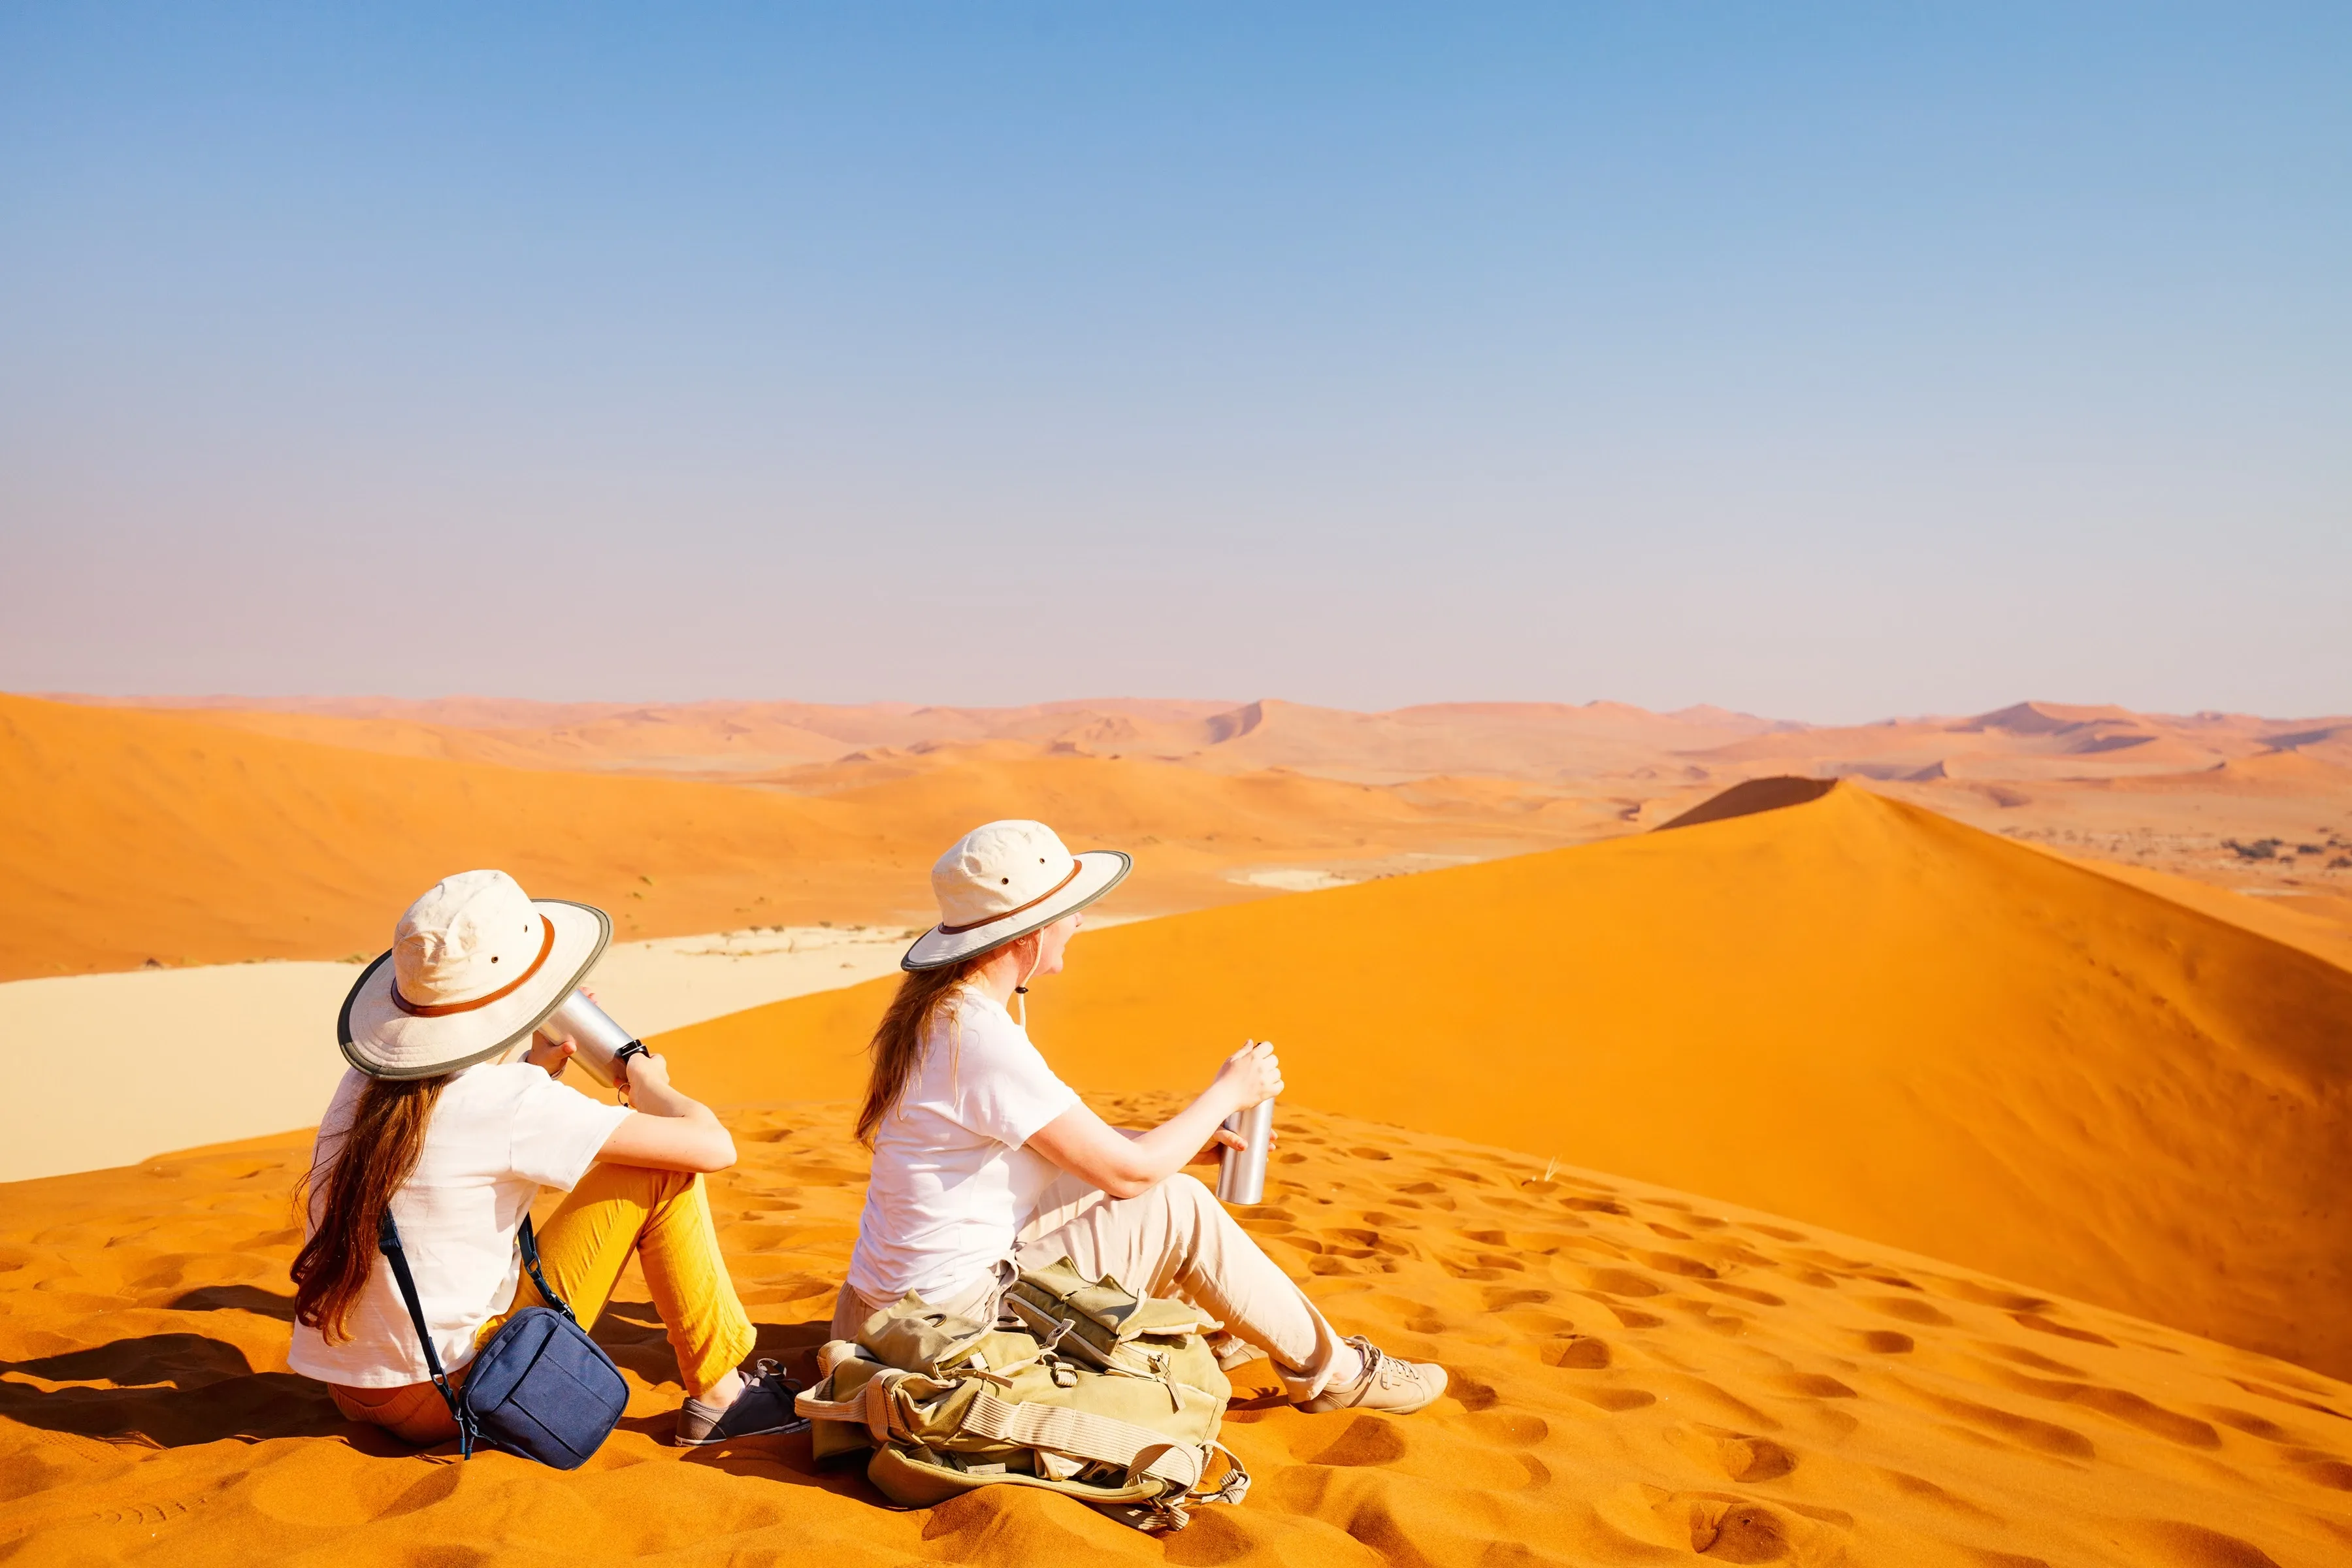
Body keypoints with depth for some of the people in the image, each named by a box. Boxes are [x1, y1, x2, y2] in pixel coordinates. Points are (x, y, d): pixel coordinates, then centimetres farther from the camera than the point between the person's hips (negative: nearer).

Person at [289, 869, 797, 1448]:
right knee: (662, 1172, -7)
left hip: (349, 1391, 8)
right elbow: (712, 1146, -17)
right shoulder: (514, 1103, -20)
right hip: (449, 1403, -8)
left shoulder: (368, 1081, 1)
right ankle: (717, 1398, 6)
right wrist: (650, 1085, 2)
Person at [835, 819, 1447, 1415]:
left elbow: (1058, 1142, 15)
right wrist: (1228, 1092, -4)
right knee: (1177, 1209, -8)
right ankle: (1330, 1370, 10)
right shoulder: (983, 1038, -26)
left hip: (908, 1296, 9)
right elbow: (1128, 1172, -20)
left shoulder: (937, 1007, 4)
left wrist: (1187, 1143, 10)